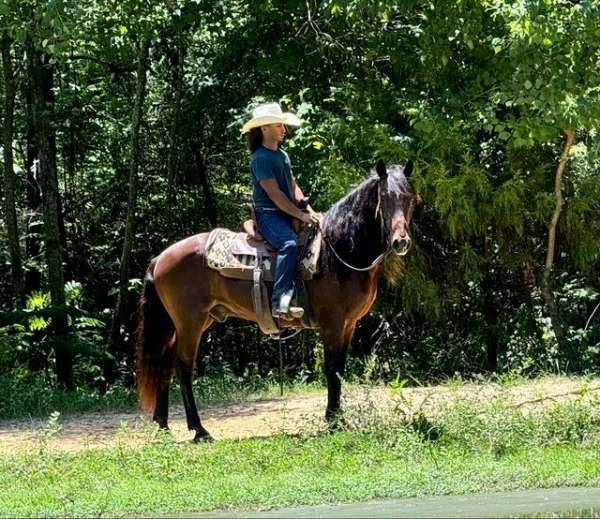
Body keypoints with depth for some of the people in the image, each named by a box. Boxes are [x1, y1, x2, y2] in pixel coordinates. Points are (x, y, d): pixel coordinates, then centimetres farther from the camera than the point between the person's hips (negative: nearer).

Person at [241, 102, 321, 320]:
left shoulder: (283, 155, 18)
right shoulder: (260, 158, -10)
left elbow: (294, 187, 17)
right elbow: (275, 194, -16)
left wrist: (309, 210, 1)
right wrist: (301, 215, -19)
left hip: (287, 214, 9)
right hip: (268, 214, -9)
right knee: (289, 243, -34)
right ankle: (281, 302, -40)